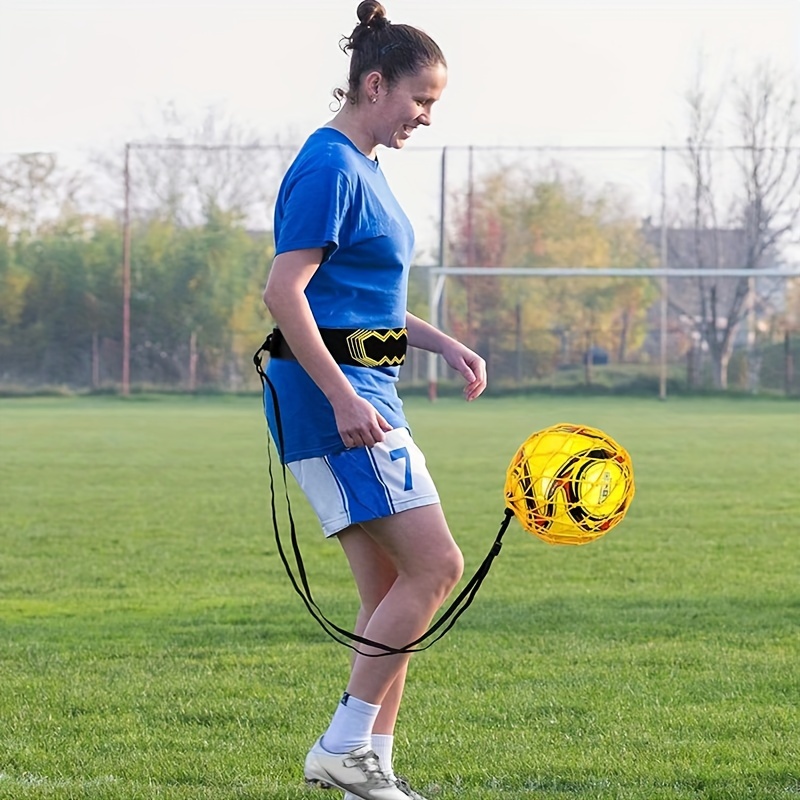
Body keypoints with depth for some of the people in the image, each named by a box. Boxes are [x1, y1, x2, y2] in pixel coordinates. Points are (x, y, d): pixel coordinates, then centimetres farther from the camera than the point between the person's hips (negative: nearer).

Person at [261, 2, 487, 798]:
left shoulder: (362, 167, 17)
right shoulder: (329, 168, -13)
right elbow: (284, 292, -21)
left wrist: (442, 344, 16)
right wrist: (343, 398, -26)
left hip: (365, 393, 10)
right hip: (332, 392, -10)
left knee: (392, 590, 9)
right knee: (435, 565, -12)